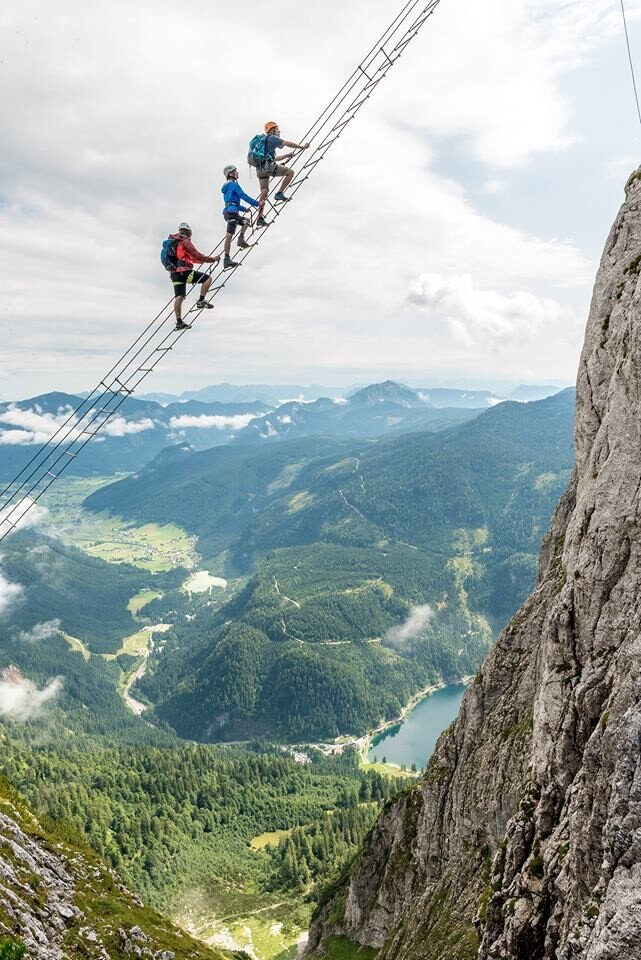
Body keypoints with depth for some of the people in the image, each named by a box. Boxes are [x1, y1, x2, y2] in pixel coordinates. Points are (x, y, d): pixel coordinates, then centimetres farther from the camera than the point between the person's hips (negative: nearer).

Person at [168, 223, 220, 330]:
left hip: (174, 273, 8)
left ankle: (179, 322, 4)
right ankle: (201, 301, -5)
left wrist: (203, 260, 35)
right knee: (207, 278, 0)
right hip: (184, 272, -8)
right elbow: (197, 256, -8)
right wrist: (212, 259, 1)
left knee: (179, 297, 6)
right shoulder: (185, 241, -3)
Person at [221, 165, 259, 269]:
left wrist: (244, 209, 31)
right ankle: (227, 259, -14)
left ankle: (241, 239, 1)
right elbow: (244, 196, -12)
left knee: (246, 221, 19)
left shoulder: (226, 186, 24)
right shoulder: (233, 184, -5)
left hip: (227, 212, 9)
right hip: (232, 212, -9)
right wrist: (256, 203, -5)